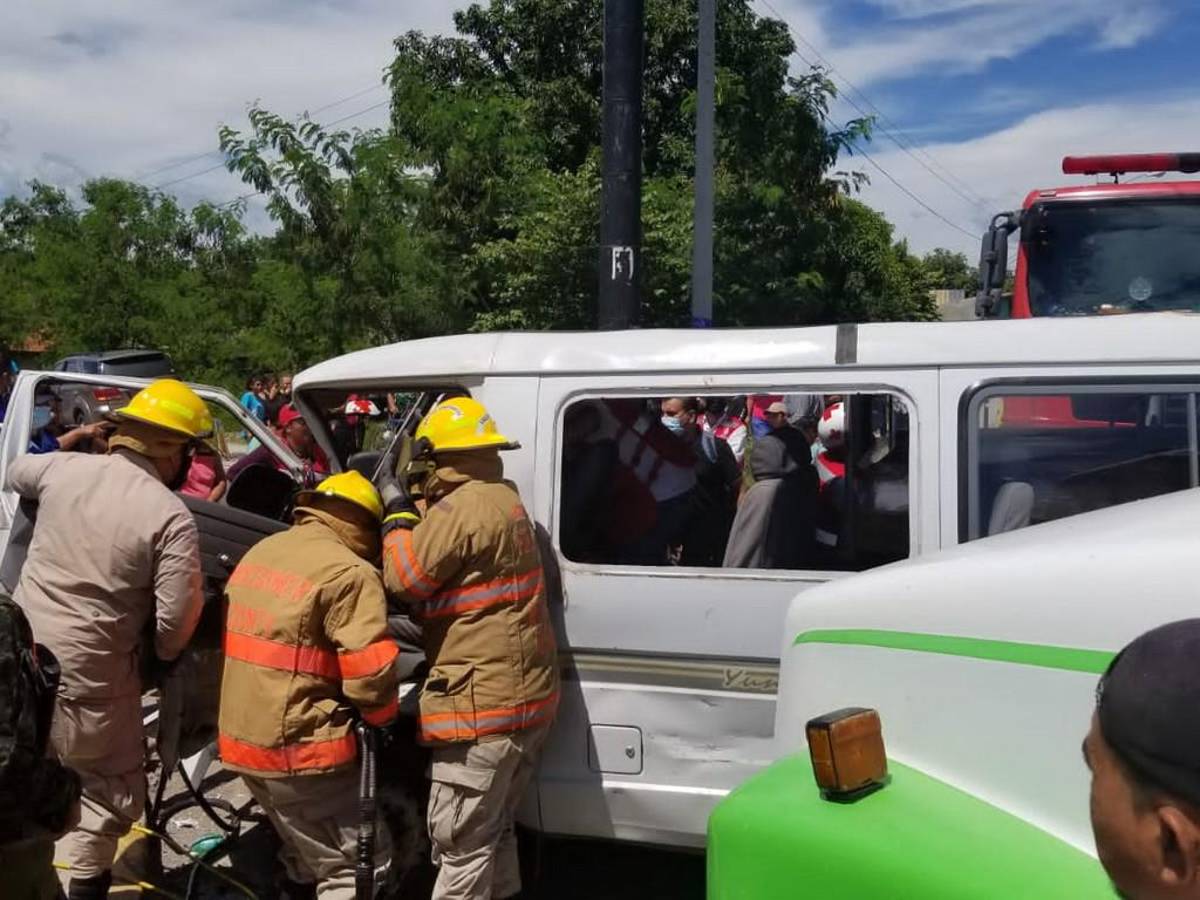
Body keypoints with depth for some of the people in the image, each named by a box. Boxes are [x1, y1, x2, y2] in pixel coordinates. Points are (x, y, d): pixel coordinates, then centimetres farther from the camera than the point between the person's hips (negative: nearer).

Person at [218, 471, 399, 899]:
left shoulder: (259, 552, 12)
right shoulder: (349, 573, -17)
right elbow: (371, 672, -20)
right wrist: (382, 719, 0)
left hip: (242, 737, 9)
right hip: (301, 745, -9)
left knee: (307, 853, 28)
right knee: (357, 863, 2)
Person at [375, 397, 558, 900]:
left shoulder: (462, 507, -17)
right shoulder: (503, 499, 14)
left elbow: (405, 578, -12)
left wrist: (397, 508, -1)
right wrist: (413, 510, 14)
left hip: (485, 703, -10)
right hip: (526, 695, 10)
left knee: (460, 840, 0)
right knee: (491, 829, 21)